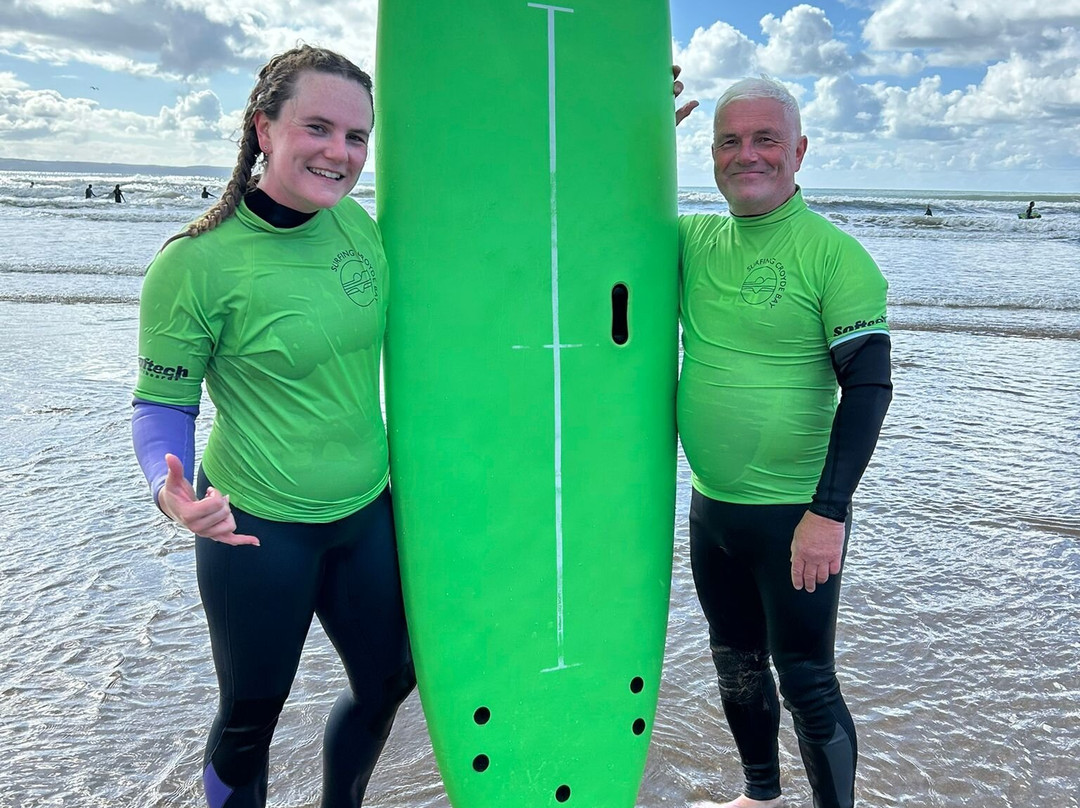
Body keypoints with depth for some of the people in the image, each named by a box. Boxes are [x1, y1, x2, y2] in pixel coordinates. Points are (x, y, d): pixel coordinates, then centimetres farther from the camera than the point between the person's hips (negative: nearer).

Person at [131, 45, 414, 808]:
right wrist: (171, 488, -28)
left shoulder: (357, 222, -3)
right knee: (250, 717, 14)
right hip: (257, 529, -5)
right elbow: (162, 403, -10)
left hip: (369, 513, 6)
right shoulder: (197, 262, -18)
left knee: (386, 683, 21)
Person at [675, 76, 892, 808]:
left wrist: (828, 512, -21)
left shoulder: (834, 253, -13)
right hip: (711, 506, 6)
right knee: (736, 666, 22)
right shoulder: (693, 241, 3)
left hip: (796, 515, -6)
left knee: (805, 681, 6)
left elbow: (869, 386, -16)